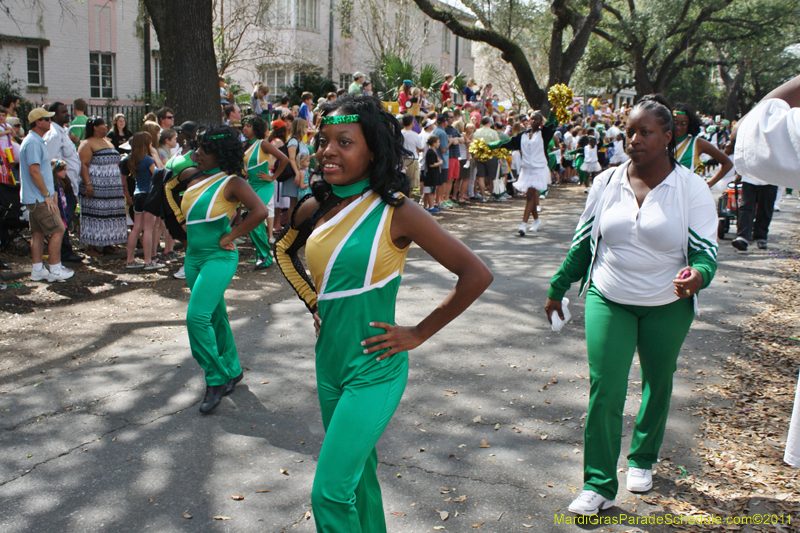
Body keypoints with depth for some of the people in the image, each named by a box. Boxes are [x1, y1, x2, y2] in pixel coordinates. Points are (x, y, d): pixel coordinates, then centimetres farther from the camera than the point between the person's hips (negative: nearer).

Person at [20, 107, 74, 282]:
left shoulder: (36, 141, 17)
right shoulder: (33, 143, -17)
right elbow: (34, 171, -22)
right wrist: (47, 195, -19)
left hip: (36, 198, 10)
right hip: (39, 198, -10)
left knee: (38, 233, 11)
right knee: (57, 230, -6)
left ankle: (37, 270, 14)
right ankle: (55, 270, -1)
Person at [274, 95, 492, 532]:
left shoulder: (396, 213, -17)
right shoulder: (314, 208, 0)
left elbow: (476, 275, -18)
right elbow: (284, 251, 22)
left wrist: (417, 334, -13)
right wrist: (313, 303, 10)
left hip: (373, 369, -6)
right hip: (329, 362, 6)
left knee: (331, 492, -7)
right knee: (357, 473, 21)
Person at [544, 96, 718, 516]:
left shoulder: (691, 189, -8)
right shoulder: (607, 182, -1)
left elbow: (706, 251, -10)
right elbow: (583, 241, 8)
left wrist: (697, 276, -33)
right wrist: (557, 288, 12)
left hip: (667, 306, 0)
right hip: (608, 300, 1)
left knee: (657, 385, 17)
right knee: (603, 390, -7)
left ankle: (642, 459, 42)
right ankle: (599, 485, 4)